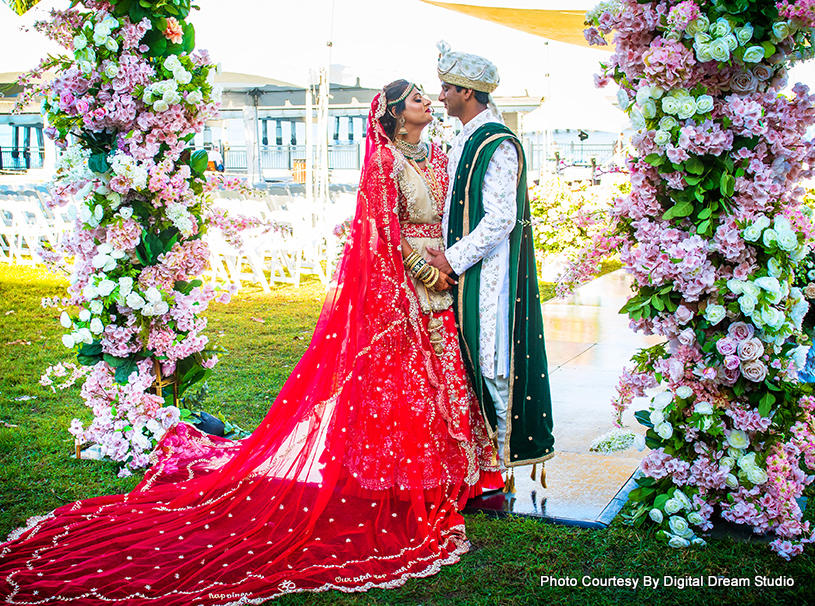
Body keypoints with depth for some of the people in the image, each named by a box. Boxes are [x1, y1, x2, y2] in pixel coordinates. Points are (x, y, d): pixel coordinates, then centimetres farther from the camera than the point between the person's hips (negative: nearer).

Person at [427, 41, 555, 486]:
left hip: (490, 271, -9)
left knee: (495, 363, -2)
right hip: (466, 269, 9)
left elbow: (501, 219, -21)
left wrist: (454, 259, -17)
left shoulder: (497, 145, -15)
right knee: (474, 361, 14)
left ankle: (505, 451, 9)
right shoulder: (466, 140, 15)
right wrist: (450, 255, 11)